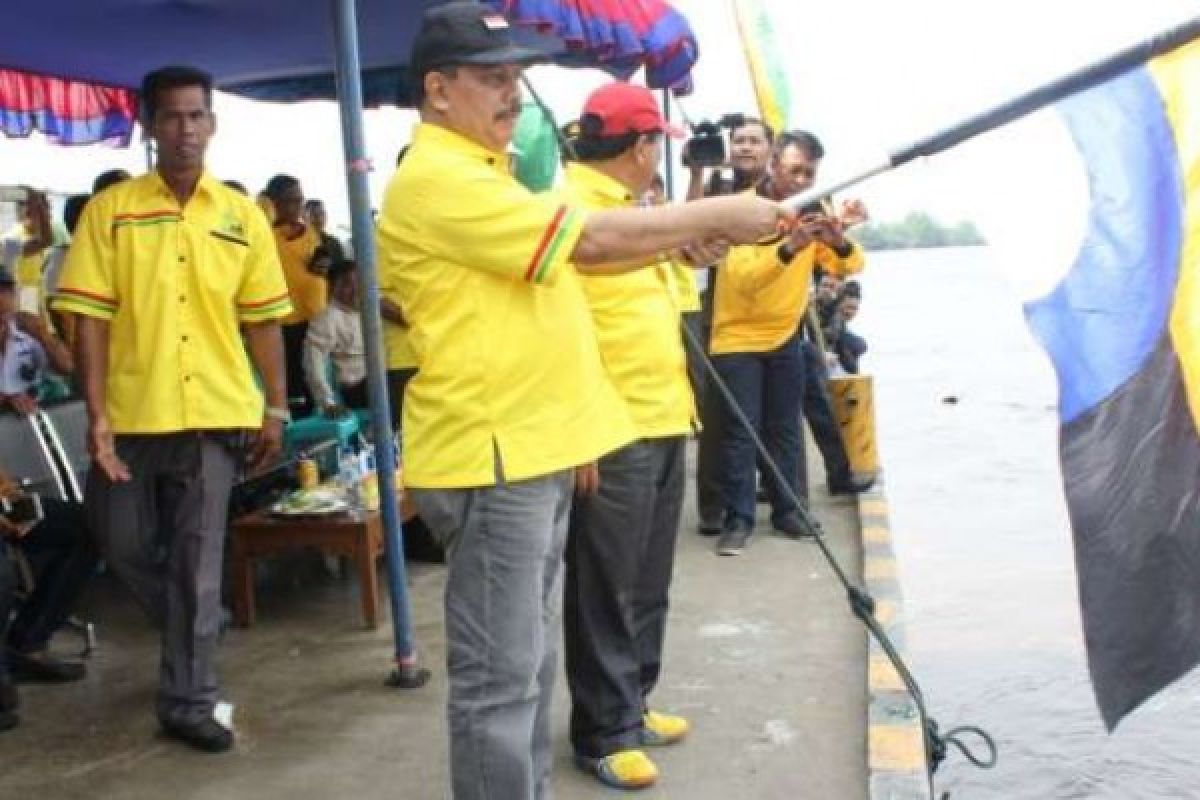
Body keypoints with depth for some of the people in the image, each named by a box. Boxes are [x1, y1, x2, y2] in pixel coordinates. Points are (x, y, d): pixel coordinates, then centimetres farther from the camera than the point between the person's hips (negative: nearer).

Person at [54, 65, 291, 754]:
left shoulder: (242, 215, 4)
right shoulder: (110, 209, -2)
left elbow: (263, 319, 7)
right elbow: (90, 317, -5)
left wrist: (276, 409, 4)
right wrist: (97, 415, -12)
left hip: (215, 412, 0)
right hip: (132, 412, 0)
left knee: (199, 562, 4)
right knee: (122, 544, 10)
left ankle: (189, 702, 15)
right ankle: (190, 636, 39)